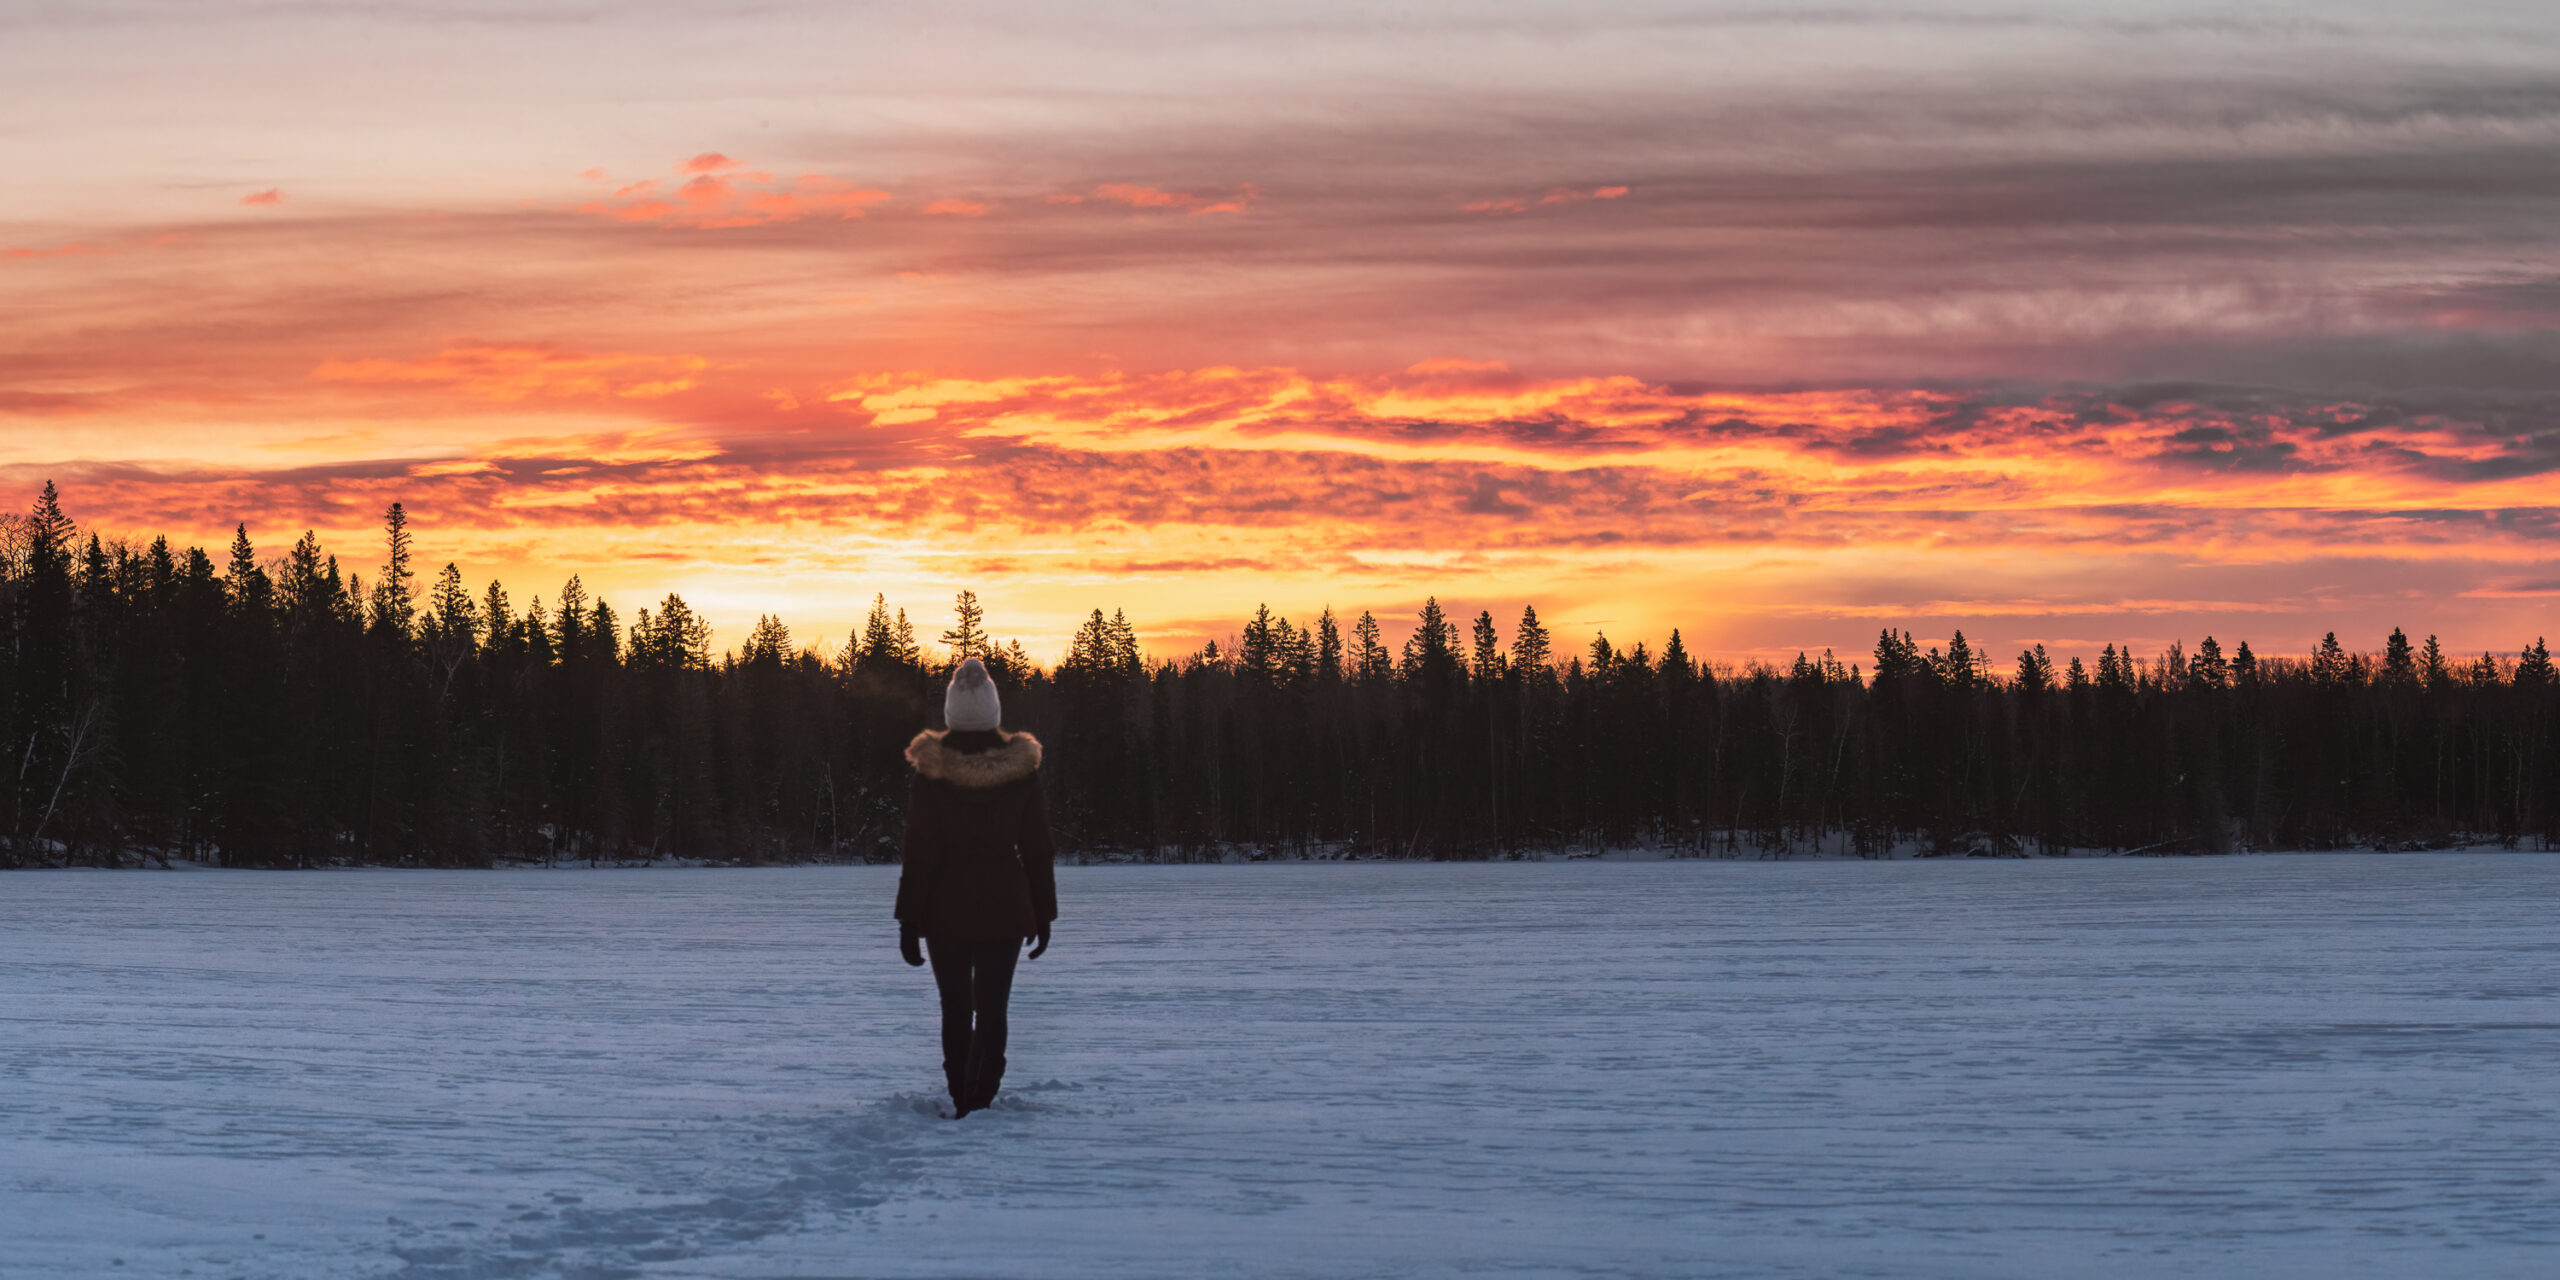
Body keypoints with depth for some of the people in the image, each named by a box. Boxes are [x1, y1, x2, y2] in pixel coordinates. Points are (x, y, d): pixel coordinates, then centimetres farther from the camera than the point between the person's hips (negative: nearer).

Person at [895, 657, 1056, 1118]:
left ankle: (961, 1103, 19)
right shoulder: (1020, 767, -5)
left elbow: (918, 851, -9)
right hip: (1004, 905, 1)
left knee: (955, 1009, 13)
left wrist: (909, 920, -4)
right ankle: (982, 1102, -4)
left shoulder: (931, 771, -11)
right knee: (992, 1010, 5)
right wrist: (1043, 914, 9)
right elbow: (1037, 847, 0)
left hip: (945, 906, -1)